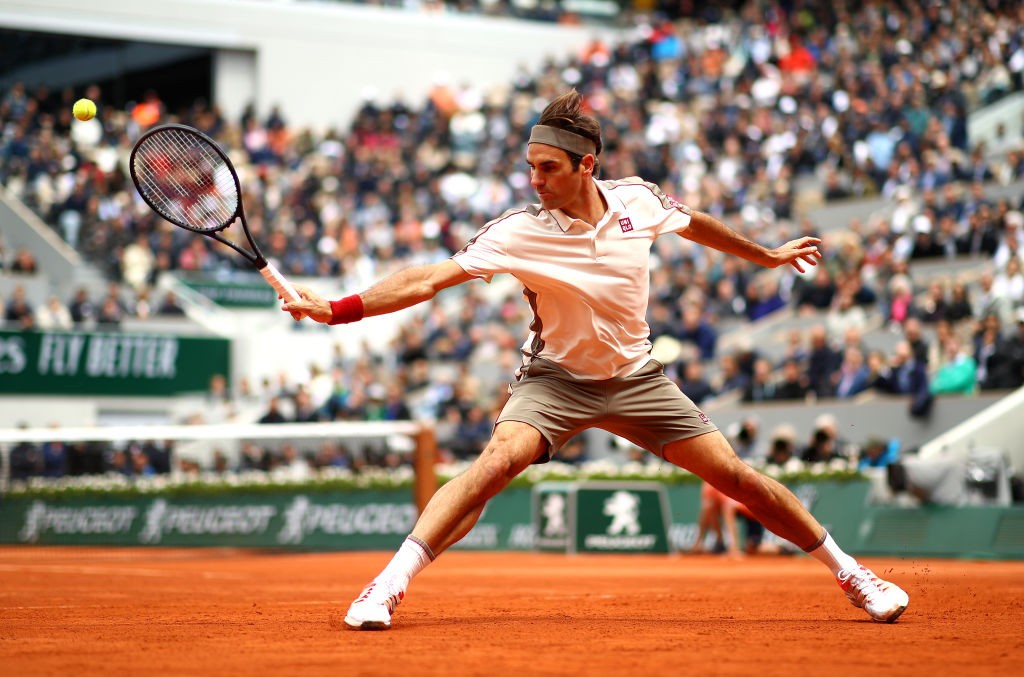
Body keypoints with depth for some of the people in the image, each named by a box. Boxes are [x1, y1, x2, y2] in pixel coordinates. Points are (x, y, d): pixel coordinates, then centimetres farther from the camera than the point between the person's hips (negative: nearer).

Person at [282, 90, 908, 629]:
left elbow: (692, 223, 12)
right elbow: (430, 279, -26)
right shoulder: (521, 231, -20)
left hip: (635, 378, 3)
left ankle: (850, 574, 17)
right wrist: (337, 309, -35)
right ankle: (388, 587, -28)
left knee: (736, 476, -1)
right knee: (497, 462, -29)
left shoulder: (639, 199, -11)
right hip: (555, 379, -3)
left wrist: (767, 254, 25)